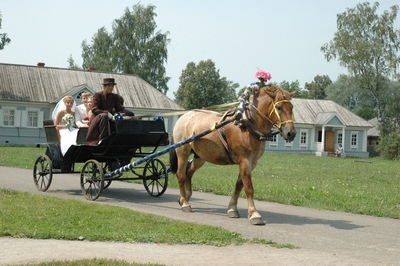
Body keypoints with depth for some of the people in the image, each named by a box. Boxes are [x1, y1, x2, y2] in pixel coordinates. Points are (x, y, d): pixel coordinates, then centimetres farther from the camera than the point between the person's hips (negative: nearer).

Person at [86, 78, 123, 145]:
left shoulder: (115, 97, 14)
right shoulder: (97, 95, -1)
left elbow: (119, 109, 11)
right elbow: (94, 109, -12)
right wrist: (107, 113, -26)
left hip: (109, 118, 4)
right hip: (96, 119, -4)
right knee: (104, 116, -39)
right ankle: (102, 140, -40)